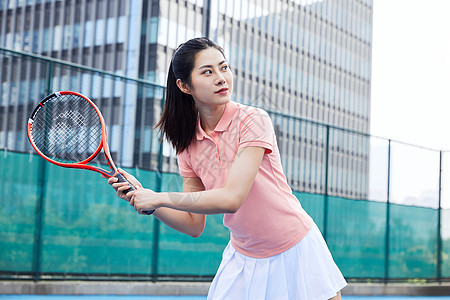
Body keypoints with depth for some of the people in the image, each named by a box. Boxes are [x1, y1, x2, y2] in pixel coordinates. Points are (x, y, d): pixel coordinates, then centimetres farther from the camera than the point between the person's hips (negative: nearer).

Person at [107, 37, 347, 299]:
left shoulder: (253, 120, -18)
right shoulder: (188, 145, -2)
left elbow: (231, 198, -28)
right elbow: (194, 225, 1)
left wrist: (159, 198, -21)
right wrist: (143, 197, -12)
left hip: (295, 251, -4)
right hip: (242, 258, 4)